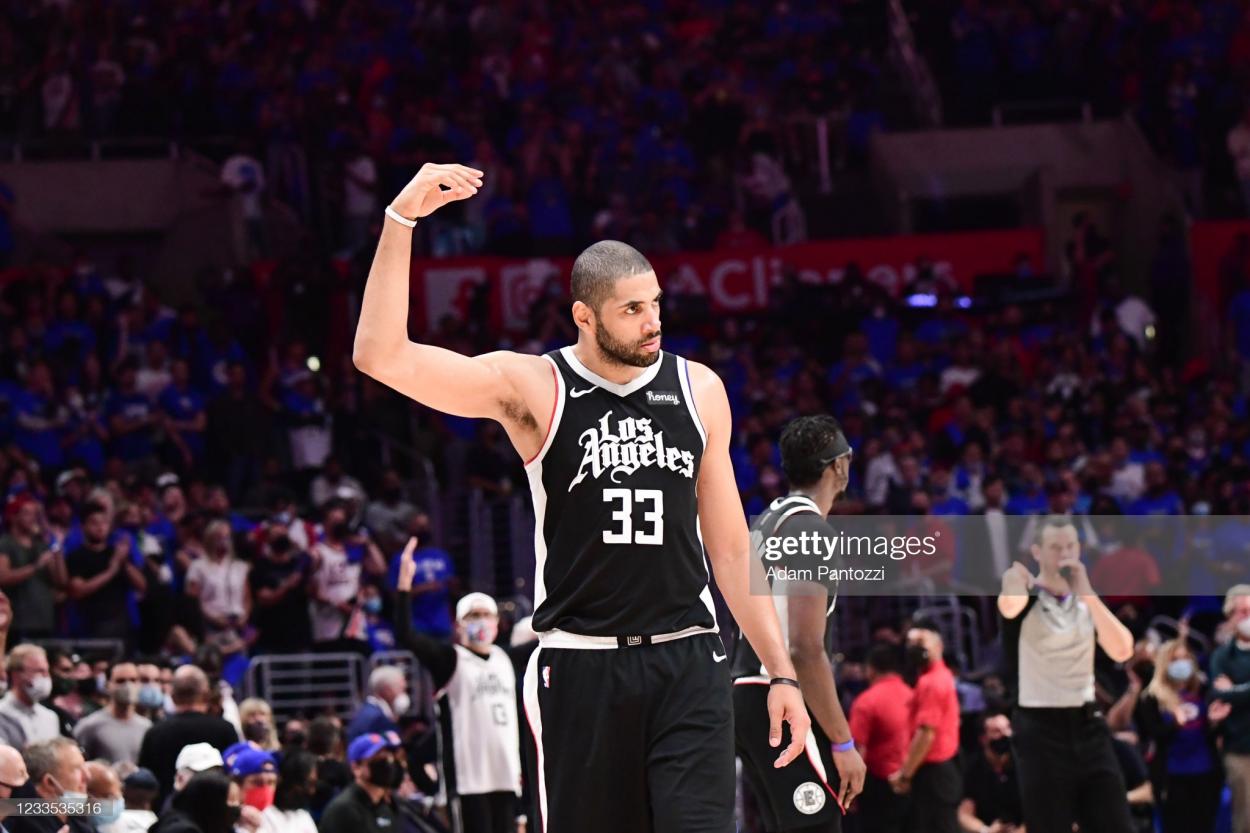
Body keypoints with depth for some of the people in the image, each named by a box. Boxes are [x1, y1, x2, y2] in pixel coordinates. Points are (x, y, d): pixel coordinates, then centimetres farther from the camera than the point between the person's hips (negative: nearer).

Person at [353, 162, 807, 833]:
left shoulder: (698, 390, 7)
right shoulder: (532, 388, -4)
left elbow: (731, 548, 13)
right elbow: (380, 356, -16)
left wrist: (781, 671, 9)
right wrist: (402, 219, -21)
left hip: (686, 665, 2)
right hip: (579, 668, -2)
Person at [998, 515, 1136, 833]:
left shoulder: (1089, 600, 12)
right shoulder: (1025, 598, -5)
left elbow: (1122, 651, -7)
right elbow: (1009, 606, -33)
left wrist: (1087, 594, -12)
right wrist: (1014, 577, -15)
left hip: (1088, 726, 5)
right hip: (1040, 730, -5)